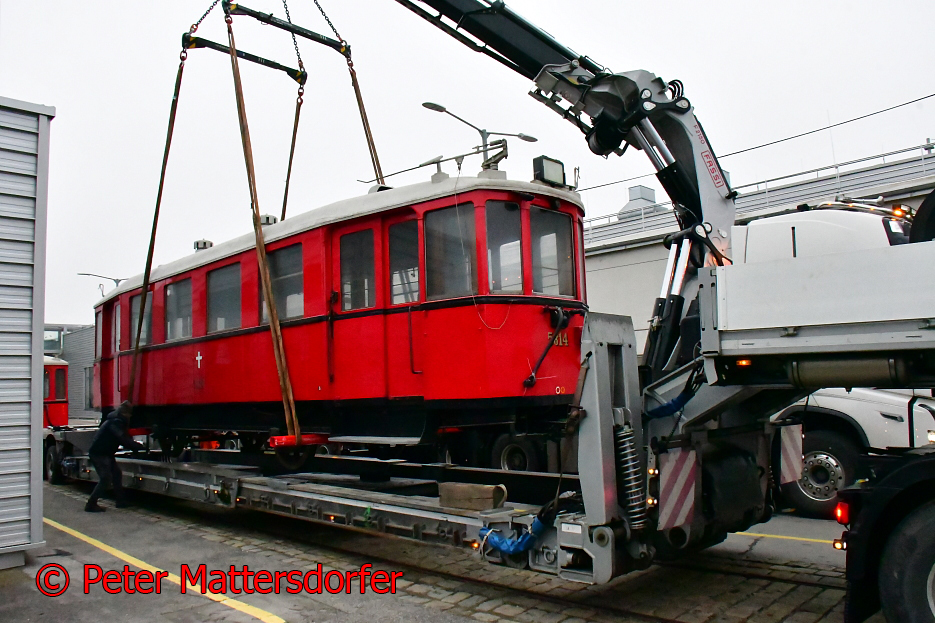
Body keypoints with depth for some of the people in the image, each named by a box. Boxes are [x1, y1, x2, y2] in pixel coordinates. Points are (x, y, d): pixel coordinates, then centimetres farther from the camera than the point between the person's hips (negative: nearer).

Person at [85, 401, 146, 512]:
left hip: (105, 453, 10)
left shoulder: (116, 421, 12)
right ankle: (91, 505, -8)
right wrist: (142, 447, -24)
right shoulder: (115, 422, -20)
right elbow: (124, 441, -28)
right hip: (98, 453, -10)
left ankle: (120, 501, 15)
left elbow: (125, 439, 18)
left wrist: (137, 445, 5)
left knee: (116, 474, 10)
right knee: (106, 478, -13)